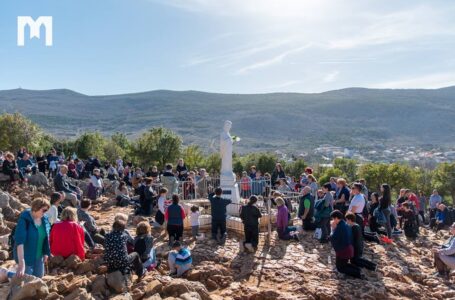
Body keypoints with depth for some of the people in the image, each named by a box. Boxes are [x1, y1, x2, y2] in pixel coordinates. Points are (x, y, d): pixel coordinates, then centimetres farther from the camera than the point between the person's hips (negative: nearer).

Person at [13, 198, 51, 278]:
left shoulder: (45, 219, -4)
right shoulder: (24, 220, -22)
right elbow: (20, 241, -31)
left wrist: (46, 253, 10)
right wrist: (21, 263, -38)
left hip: (39, 257, 6)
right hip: (26, 257, -6)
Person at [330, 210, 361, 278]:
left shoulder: (340, 227, -25)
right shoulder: (346, 225, 5)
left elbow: (332, 238, -23)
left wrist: (333, 228, -14)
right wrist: (335, 228, 3)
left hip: (343, 250, -9)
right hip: (349, 248, 9)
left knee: (340, 268, 8)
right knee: (344, 264, 27)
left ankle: (357, 273, -4)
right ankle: (357, 269, 11)